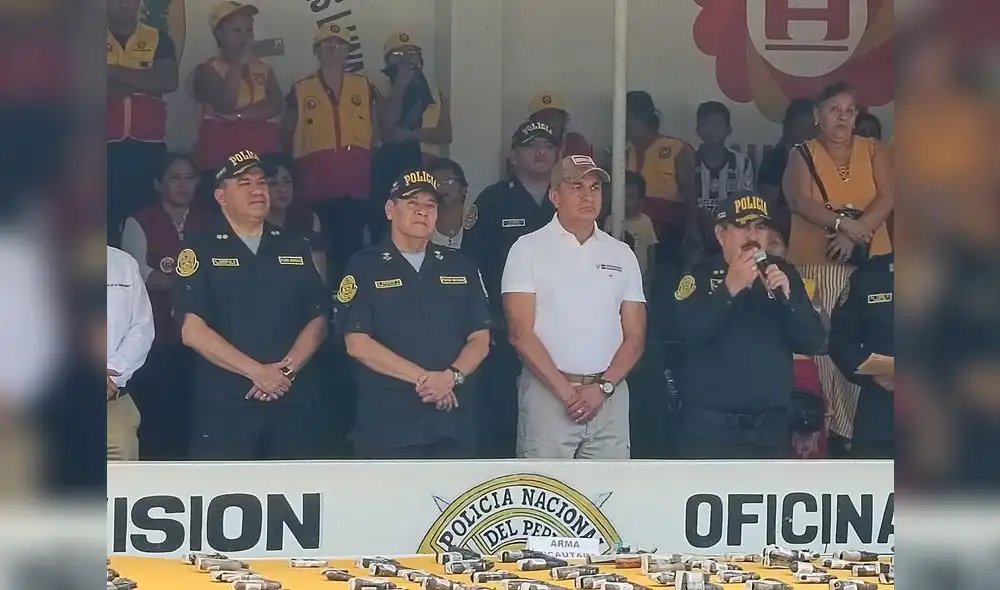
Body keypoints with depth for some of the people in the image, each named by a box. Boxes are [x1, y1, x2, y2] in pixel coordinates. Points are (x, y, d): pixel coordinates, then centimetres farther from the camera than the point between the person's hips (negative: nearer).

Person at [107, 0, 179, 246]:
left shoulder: (159, 40, 11)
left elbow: (169, 81, -5)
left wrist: (115, 72, -8)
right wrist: (143, 82, -7)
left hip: (148, 145, 1)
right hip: (108, 144, -1)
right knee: (107, 219, -6)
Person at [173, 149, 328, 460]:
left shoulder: (294, 247, 13)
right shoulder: (201, 248, 0)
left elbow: (317, 320, 10)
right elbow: (192, 330, -9)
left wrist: (287, 368, -9)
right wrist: (257, 372, -14)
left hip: (293, 404, 4)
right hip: (224, 406, -4)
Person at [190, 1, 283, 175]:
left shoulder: (264, 69, 18)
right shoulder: (208, 70, 4)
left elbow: (276, 105, 1)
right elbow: (224, 105, -12)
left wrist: (239, 115, -13)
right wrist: (238, 63, -7)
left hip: (263, 149, 4)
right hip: (222, 151, -4)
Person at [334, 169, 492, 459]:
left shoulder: (460, 266, 13)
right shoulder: (364, 267, 2)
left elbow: (479, 339, 8)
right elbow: (357, 343, -7)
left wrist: (452, 376, -12)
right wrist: (422, 377, -14)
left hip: (454, 422, 3)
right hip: (387, 424, -3)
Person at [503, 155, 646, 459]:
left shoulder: (621, 254, 13)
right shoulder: (528, 249, 2)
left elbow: (635, 336, 10)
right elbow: (521, 333, -5)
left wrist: (602, 387, -6)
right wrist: (566, 391, -10)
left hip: (609, 396, 3)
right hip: (548, 391, -3)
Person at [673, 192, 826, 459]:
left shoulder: (784, 274, 9)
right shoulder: (701, 275, -1)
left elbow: (813, 342, 2)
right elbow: (687, 332, -17)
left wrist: (786, 296, -14)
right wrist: (729, 288, -26)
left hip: (770, 426, 4)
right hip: (710, 426, -3)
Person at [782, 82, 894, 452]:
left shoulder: (873, 151, 12)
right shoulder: (802, 155, 8)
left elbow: (887, 199, -1)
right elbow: (799, 202, -8)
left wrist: (855, 234, -14)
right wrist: (843, 222, -20)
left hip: (869, 263, 1)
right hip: (818, 264, -1)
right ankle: (824, 425, -3)